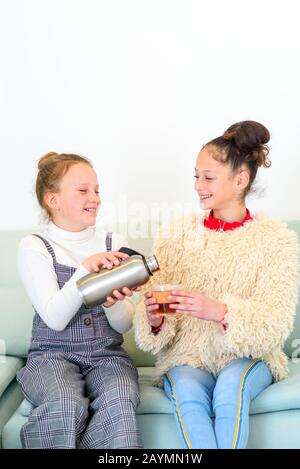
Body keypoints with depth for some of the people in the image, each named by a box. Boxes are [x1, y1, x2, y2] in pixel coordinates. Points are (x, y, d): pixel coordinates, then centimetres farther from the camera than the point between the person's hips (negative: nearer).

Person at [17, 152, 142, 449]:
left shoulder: (114, 244, 6)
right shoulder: (34, 247, -2)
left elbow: (124, 325, 3)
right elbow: (55, 319, -13)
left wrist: (113, 303, -20)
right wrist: (85, 269, -22)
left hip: (107, 356, 2)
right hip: (53, 355, -2)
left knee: (118, 403, -29)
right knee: (66, 405, -32)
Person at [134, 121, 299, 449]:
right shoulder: (177, 233, 2)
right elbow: (153, 306, 1)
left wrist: (221, 312, -31)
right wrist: (154, 320, -23)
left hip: (248, 357, -1)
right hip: (187, 356, 1)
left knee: (231, 387, -33)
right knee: (186, 391, -31)